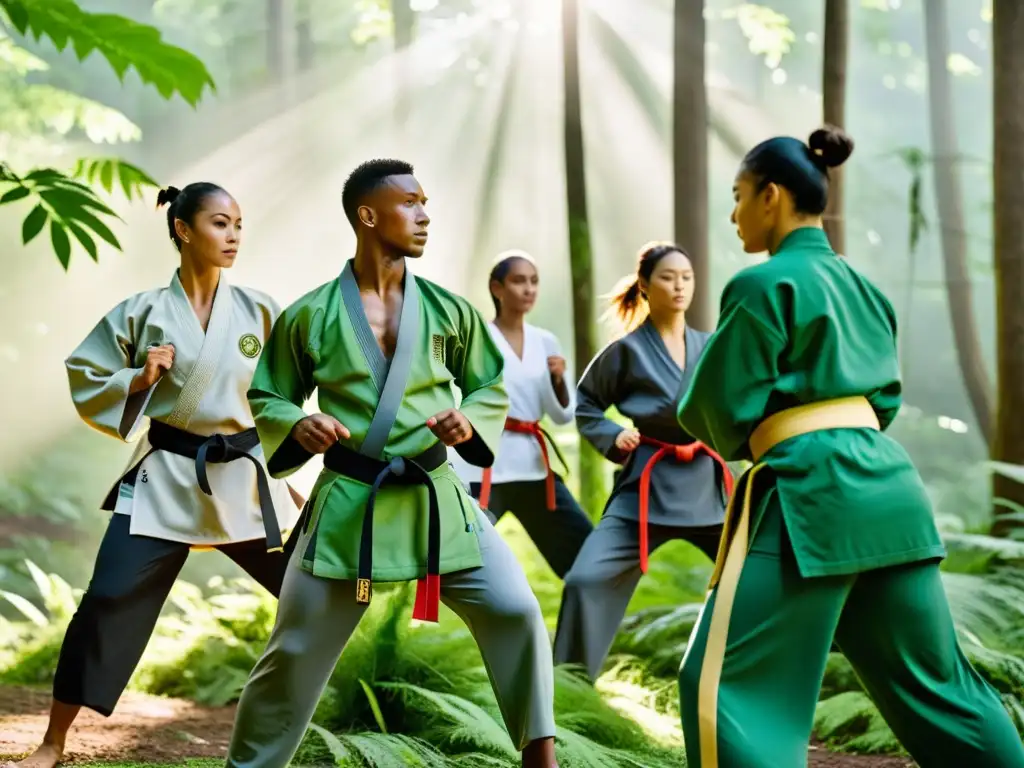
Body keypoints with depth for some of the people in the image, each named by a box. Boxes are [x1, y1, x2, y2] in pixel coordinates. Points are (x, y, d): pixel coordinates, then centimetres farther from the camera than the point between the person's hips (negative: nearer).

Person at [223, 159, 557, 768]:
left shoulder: (447, 309, 2)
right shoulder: (310, 316, -3)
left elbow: (493, 388, 12)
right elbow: (266, 398, 7)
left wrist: (470, 421, -9)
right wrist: (297, 428, -13)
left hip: (436, 497, 2)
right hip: (346, 503, -1)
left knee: (515, 612, -11)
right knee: (295, 650, 5)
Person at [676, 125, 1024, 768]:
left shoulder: (763, 285, -6)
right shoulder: (863, 287, 18)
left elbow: (725, 409, -7)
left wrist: (743, 437, 14)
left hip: (810, 493, -8)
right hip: (888, 483, 9)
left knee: (722, 683, -6)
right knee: (933, 677, 18)